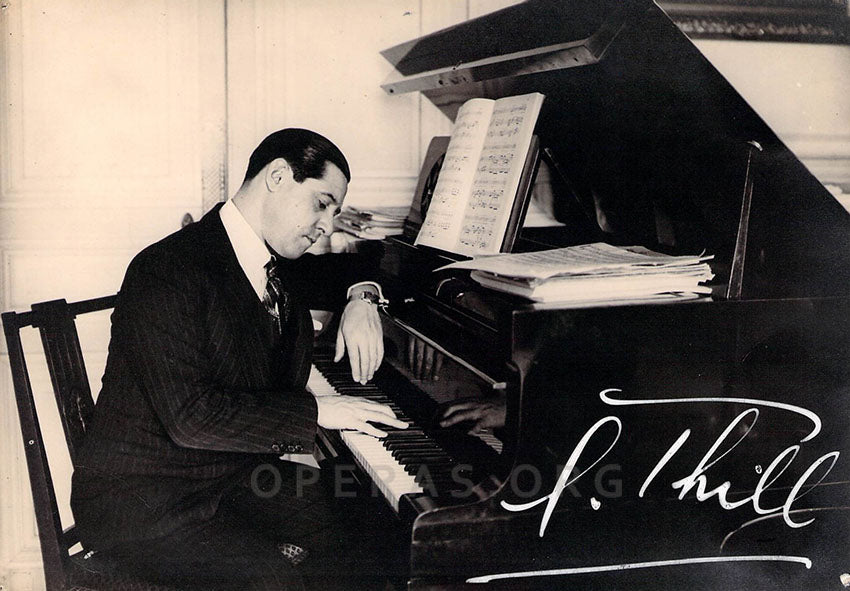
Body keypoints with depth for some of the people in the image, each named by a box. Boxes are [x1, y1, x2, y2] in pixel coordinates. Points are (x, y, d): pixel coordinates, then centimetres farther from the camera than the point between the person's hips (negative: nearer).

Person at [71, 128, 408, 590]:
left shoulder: (277, 266, 8)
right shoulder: (168, 271, -19)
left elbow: (337, 270, 31)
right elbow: (190, 417, -27)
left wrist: (360, 297, 7)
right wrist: (316, 411, -23)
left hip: (239, 474, 8)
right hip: (144, 501, -7)